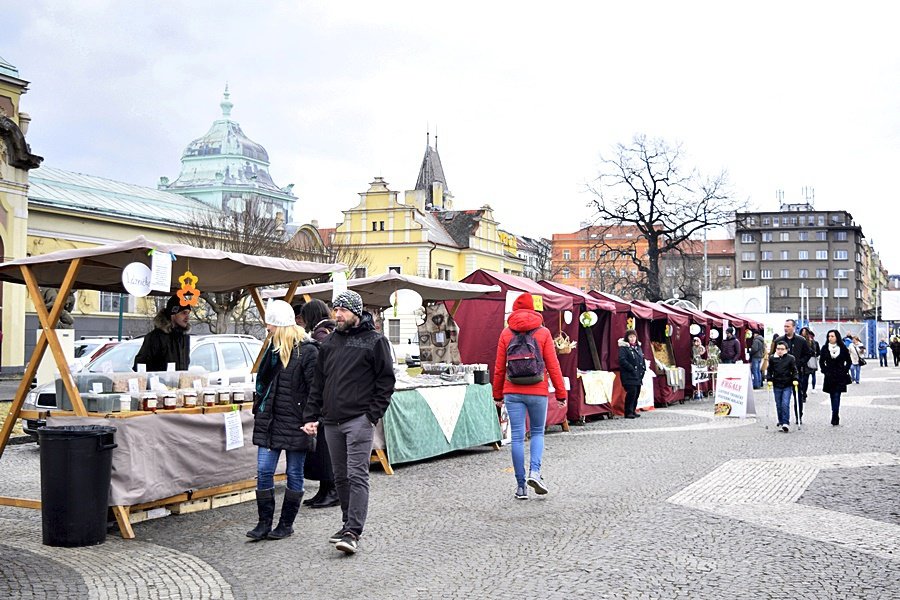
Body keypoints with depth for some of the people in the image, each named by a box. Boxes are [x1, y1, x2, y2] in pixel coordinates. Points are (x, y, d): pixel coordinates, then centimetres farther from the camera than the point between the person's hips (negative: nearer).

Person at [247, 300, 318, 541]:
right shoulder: (273, 347, 12)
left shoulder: (307, 351, -12)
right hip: (269, 420, 7)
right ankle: (264, 523, 11)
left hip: (295, 422, -7)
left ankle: (286, 524, 17)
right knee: (263, 471, 2)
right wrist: (258, 409, 16)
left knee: (294, 473, 6)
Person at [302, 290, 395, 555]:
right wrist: (311, 416, 9)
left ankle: (353, 532, -12)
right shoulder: (330, 342, 15)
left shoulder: (374, 341, -2)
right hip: (331, 421, 6)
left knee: (357, 475, -10)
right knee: (340, 477, 12)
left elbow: (386, 380, -4)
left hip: (359, 420, -6)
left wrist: (374, 414, -12)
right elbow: (318, 382, 17)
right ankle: (349, 523, 24)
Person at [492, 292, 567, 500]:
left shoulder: (506, 333, 4)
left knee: (517, 437, 4)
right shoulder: (543, 333, 0)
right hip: (538, 392, -1)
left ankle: (521, 485, 5)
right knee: (538, 432, 15)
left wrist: (498, 394, 14)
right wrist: (561, 393, 4)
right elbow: (553, 365, -2)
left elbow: (499, 367, 5)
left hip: (513, 392, 1)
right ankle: (534, 472, -7)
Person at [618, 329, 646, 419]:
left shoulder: (638, 347, 17)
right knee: (631, 392, -14)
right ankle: (628, 412, -9)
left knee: (637, 393, 8)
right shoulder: (623, 347, -6)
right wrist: (632, 369, -17)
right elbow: (622, 361, -16)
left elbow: (642, 359, 21)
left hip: (638, 376, 7)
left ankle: (633, 411, 18)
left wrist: (643, 370, 6)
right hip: (629, 375, -7)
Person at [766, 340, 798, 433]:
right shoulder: (772, 358, 3)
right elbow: (769, 370, 8)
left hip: (787, 385, -2)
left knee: (785, 404, -11)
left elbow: (794, 370, 4)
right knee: (778, 405, 8)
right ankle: (781, 422, 19)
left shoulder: (791, 358, -1)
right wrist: (769, 379, -3)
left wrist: (795, 379, -8)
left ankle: (785, 423, -9)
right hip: (776, 385, 3)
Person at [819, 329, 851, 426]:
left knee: (836, 396, -11)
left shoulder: (843, 348, 0)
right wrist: (825, 371, 2)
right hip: (829, 377, 2)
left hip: (840, 377, -2)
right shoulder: (825, 348, 4)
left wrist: (845, 371, -2)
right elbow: (821, 361, 11)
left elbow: (848, 361, 7)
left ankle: (835, 418, -14)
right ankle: (836, 418, 16)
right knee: (833, 397, 7)